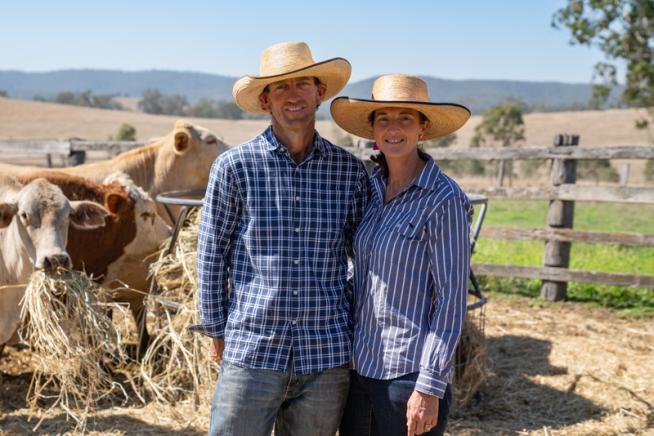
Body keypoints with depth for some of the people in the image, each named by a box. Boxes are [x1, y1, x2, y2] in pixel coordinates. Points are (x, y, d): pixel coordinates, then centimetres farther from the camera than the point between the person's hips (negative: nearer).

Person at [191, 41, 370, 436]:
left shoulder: (350, 171, 2)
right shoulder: (234, 167, -4)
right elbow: (211, 258, 2)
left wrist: (357, 326, 10)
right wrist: (218, 333, 5)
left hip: (327, 358, 2)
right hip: (251, 354, -2)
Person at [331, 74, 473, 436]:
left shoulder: (444, 200, -13)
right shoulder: (372, 189, 6)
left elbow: (451, 300, -13)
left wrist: (431, 388, -15)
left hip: (410, 375, -6)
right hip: (360, 367, 6)